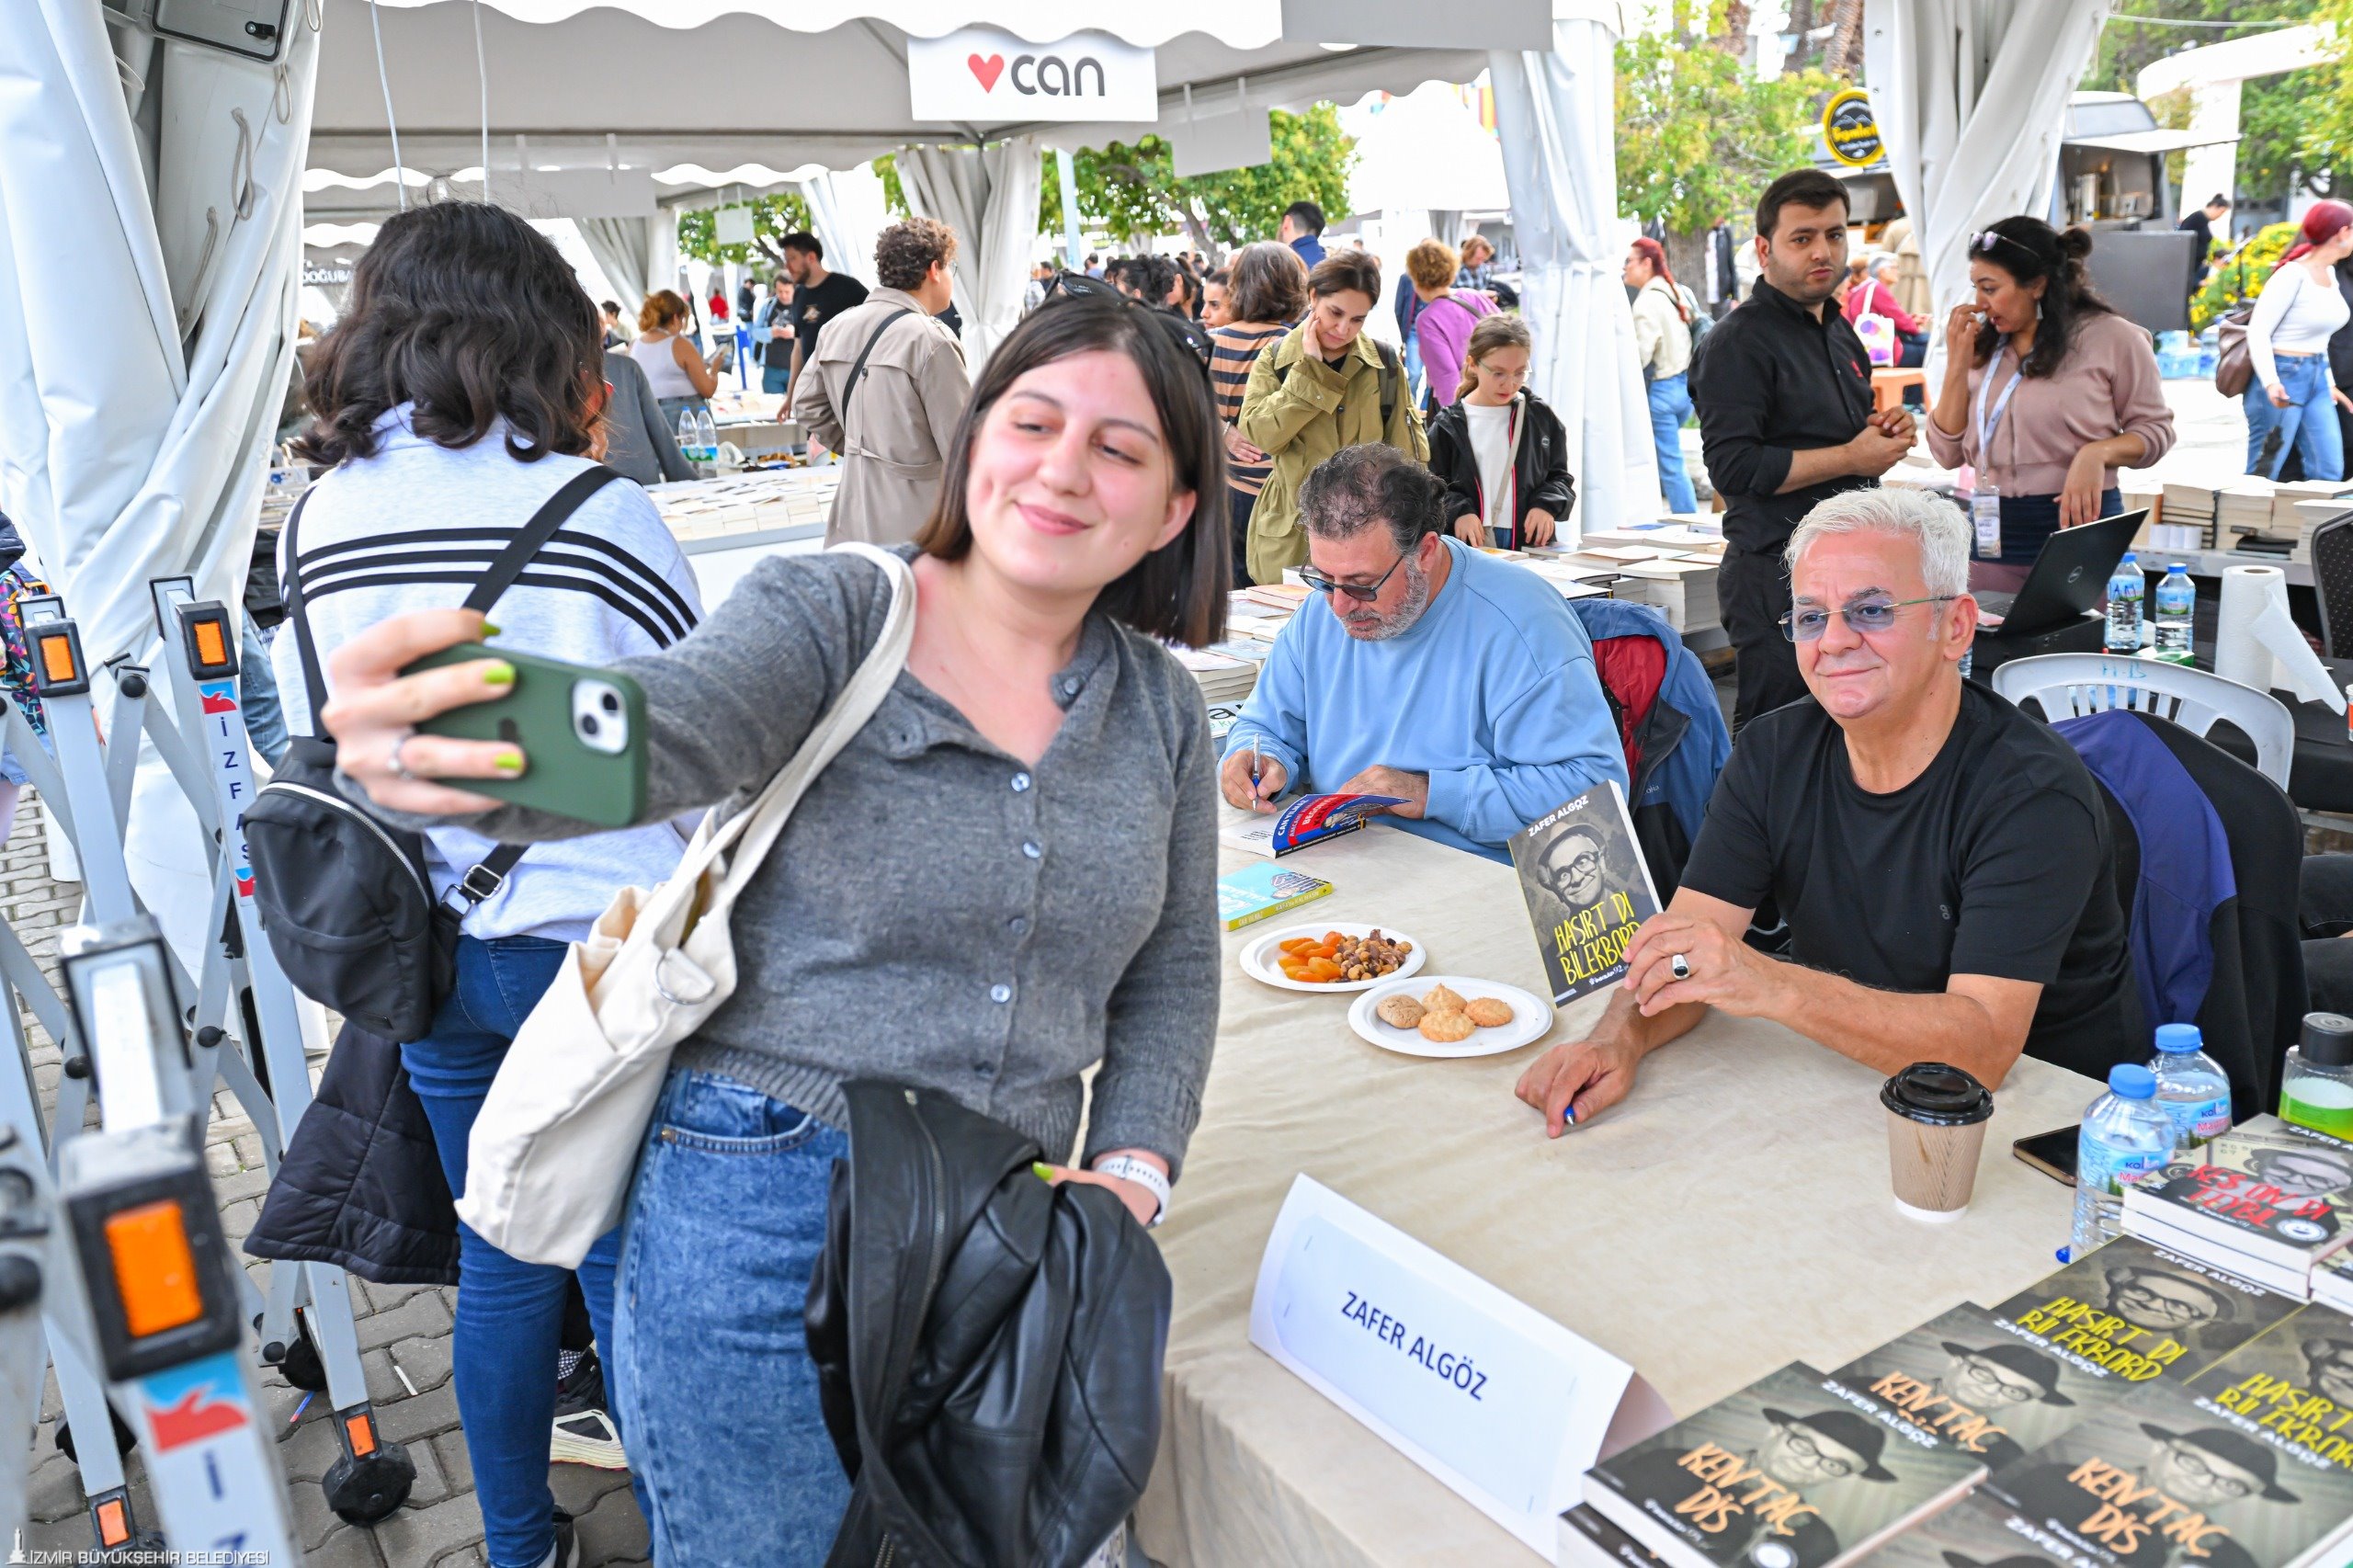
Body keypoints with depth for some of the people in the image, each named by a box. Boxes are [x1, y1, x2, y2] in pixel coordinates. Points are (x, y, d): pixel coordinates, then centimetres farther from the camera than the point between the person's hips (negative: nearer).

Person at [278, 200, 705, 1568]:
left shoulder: (322, 518, 0)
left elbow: (317, 743, 10)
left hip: (427, 957, 5)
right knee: (627, 1272, 8)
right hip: (601, 944, -5)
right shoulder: (596, 511, -16)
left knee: (501, 1266, 20)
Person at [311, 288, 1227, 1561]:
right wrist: (445, 763, -48)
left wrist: (1132, 1168, -3)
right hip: (763, 1211, -4)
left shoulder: (1161, 710, 6)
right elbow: (669, 730, -28)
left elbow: (1172, 974, 11)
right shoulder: (826, 613, -8)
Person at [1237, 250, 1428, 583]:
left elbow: (1408, 452, 7)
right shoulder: (1274, 361, 3)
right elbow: (1260, 434, -14)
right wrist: (1310, 369, -12)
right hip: (1290, 537, 0)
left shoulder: (1385, 364, 4)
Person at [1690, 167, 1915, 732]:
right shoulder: (1738, 341, -11)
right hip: (1777, 574, -8)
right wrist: (1852, 458, -15)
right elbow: (1734, 468, -20)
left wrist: (1885, 433, 7)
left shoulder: (1840, 332, 18)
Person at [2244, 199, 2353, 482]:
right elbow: (2258, 330, -17)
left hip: (2317, 377, 9)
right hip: (2283, 378, -9)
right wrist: (2271, 382, -29)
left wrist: (2329, 383, 19)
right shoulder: (2293, 274, -14)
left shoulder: (2330, 273, 12)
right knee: (2263, 474, -2)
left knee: (2330, 472, 6)